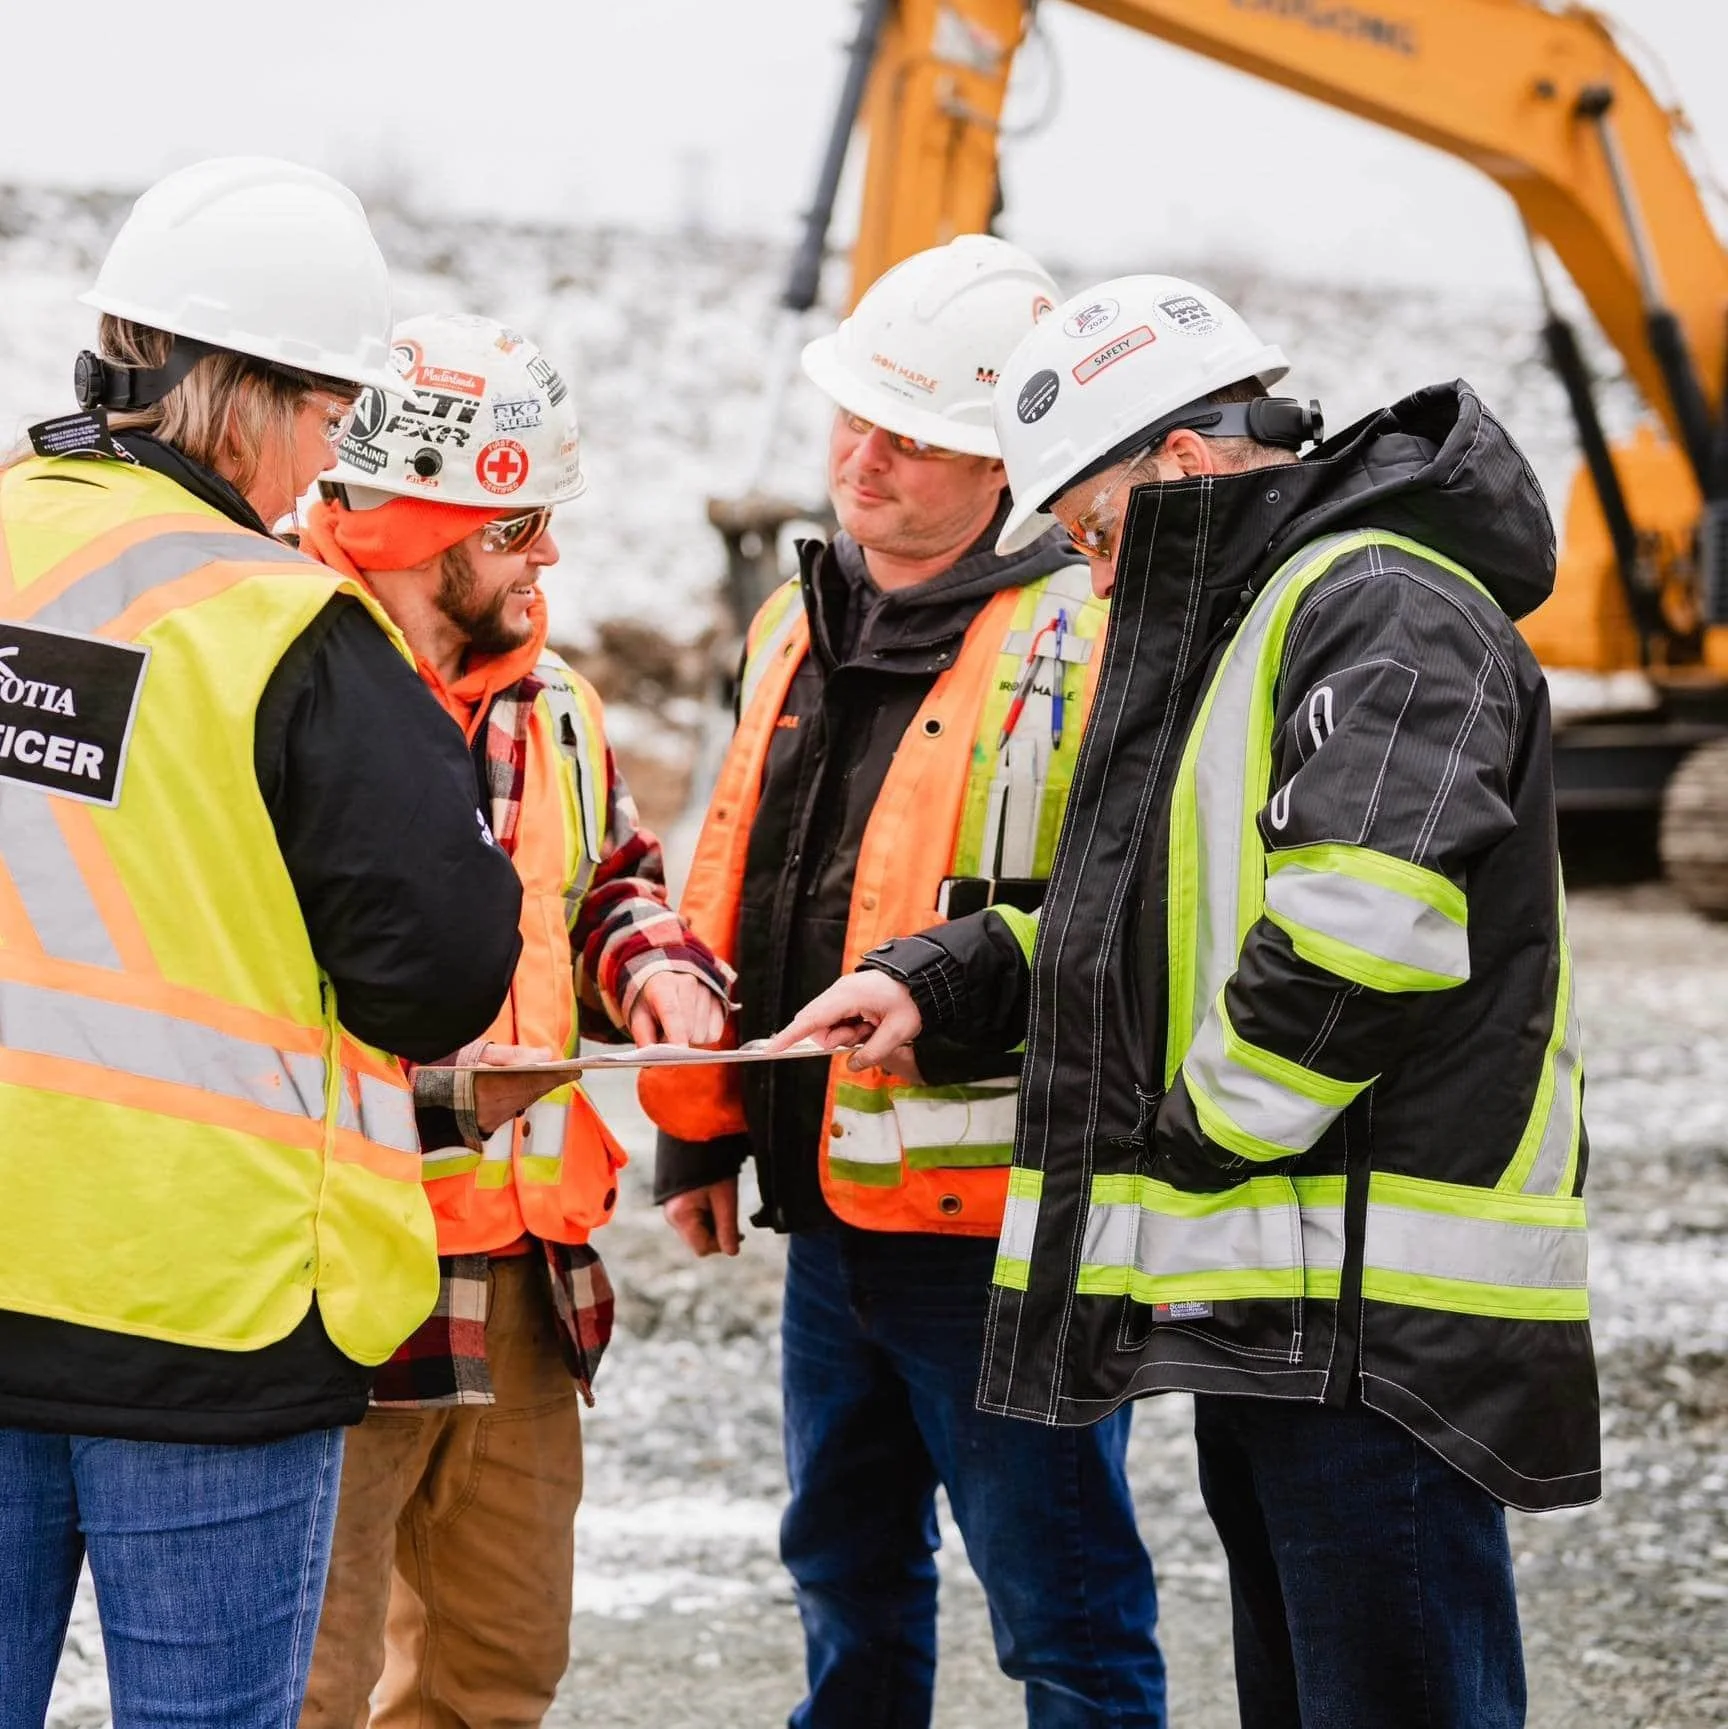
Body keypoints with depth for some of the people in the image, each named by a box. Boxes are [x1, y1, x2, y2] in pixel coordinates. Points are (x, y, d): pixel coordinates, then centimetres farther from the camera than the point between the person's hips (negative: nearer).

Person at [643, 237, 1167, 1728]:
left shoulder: (1083, 645, -12)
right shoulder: (797, 628, 13)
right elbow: (727, 894, 20)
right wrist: (695, 1127, 19)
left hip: (1002, 1226, -8)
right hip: (826, 1212, 8)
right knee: (850, 1580, 20)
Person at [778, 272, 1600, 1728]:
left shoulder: (1382, 609, -12)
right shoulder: (1237, 626, 22)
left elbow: (1359, 928, -26)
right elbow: (1150, 922, 31)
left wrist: (1193, 1156, -16)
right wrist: (939, 981, 15)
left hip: (1372, 1306, -11)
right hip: (1269, 1297, 11)